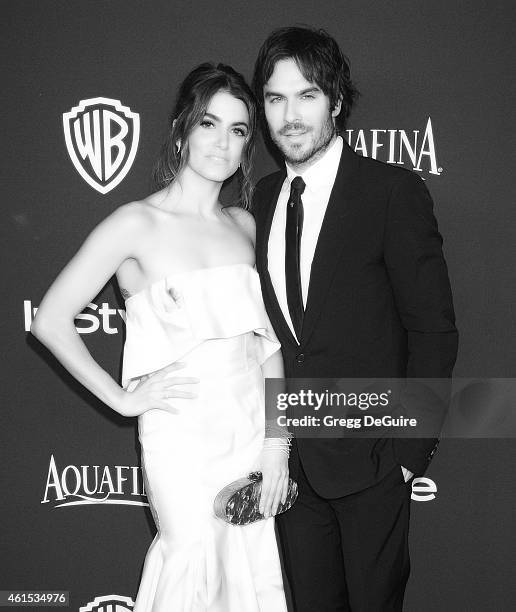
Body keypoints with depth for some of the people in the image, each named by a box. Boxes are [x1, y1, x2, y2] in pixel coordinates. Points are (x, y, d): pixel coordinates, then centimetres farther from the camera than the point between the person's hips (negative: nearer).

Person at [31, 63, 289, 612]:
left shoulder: (244, 224, 7)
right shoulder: (138, 223, -9)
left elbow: (267, 341, 8)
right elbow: (50, 321, -10)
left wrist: (277, 442, 2)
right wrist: (123, 398, -7)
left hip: (255, 428, 5)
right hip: (183, 436, -5)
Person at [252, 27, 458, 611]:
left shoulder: (393, 192, -12)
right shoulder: (263, 196, 5)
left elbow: (433, 329, -11)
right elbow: (270, 322, 8)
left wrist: (411, 447, -12)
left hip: (369, 454, -4)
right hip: (289, 455, 5)